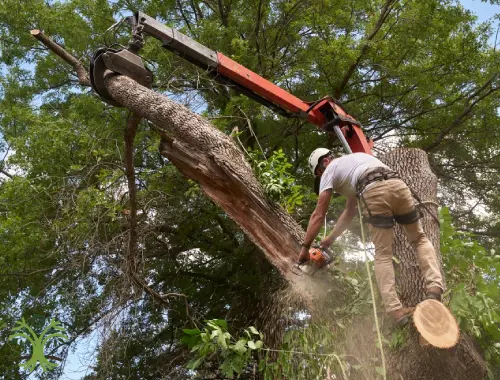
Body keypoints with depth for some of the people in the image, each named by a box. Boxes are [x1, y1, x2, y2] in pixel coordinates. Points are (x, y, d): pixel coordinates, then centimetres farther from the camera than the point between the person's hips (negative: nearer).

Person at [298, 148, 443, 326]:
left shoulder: (331, 170, 24)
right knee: (419, 239, 21)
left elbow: (318, 215, 18)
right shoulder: (356, 159, 43)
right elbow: (350, 211, 45)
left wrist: (305, 247, 24)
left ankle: (395, 310, -7)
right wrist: (332, 238, 48)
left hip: (374, 192, -5)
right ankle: (434, 287, 1)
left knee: (383, 254, 3)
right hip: (398, 185, 6)